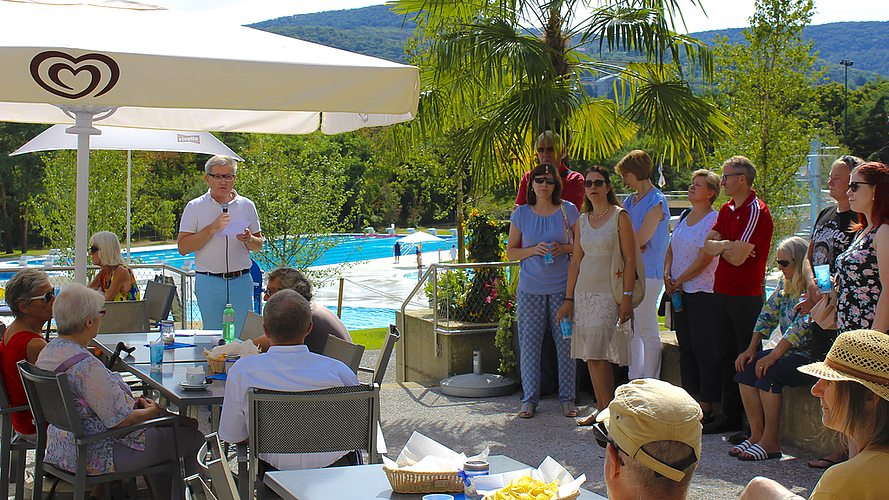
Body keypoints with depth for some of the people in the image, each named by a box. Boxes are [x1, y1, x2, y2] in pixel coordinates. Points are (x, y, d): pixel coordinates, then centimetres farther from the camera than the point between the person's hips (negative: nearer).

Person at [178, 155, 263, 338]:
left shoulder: (247, 205, 9)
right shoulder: (195, 207, 3)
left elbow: (258, 245, 14)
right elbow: (183, 248, -4)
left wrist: (248, 239, -9)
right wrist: (212, 229, -13)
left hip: (241, 281, 1)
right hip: (208, 283, -1)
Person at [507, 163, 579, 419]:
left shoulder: (568, 210, 2)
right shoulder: (521, 214, 4)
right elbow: (510, 252, 7)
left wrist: (563, 248, -10)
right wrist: (534, 250, -10)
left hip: (562, 287, -1)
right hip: (530, 289, 1)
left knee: (566, 343, 0)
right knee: (529, 343, 2)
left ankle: (567, 398, 13)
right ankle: (529, 399, 13)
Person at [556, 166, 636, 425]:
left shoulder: (620, 216, -3)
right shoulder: (582, 221, 13)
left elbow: (630, 260, -7)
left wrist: (627, 298, -14)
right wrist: (569, 299, 11)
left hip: (608, 294, -6)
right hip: (584, 292, 6)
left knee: (597, 354, -13)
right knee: (590, 356, 6)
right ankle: (601, 411, 15)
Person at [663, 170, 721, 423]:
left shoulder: (713, 220, -11)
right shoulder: (684, 217, 14)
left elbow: (703, 260, -16)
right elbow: (670, 250, 16)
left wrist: (678, 281, -10)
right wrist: (667, 275, -1)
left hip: (703, 292, -8)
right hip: (679, 291, 8)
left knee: (704, 349, -5)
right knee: (686, 349, 11)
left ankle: (706, 407, 0)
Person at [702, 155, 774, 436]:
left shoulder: (756, 211, -13)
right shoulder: (727, 209, 14)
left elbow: (737, 257, -19)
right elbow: (707, 246, 8)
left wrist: (720, 246, -2)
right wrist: (727, 245, -10)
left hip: (746, 296, -8)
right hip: (721, 292, 8)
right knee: (726, 355, 12)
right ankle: (731, 416, 21)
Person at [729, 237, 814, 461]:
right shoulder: (785, 284, 12)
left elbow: (802, 326, -23)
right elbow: (768, 315, 11)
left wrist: (773, 356, -26)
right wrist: (751, 349, 0)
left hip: (811, 356, -8)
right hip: (787, 351, 8)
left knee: (768, 371, -27)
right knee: (746, 366, -11)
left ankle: (770, 442, -18)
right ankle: (756, 435, -9)